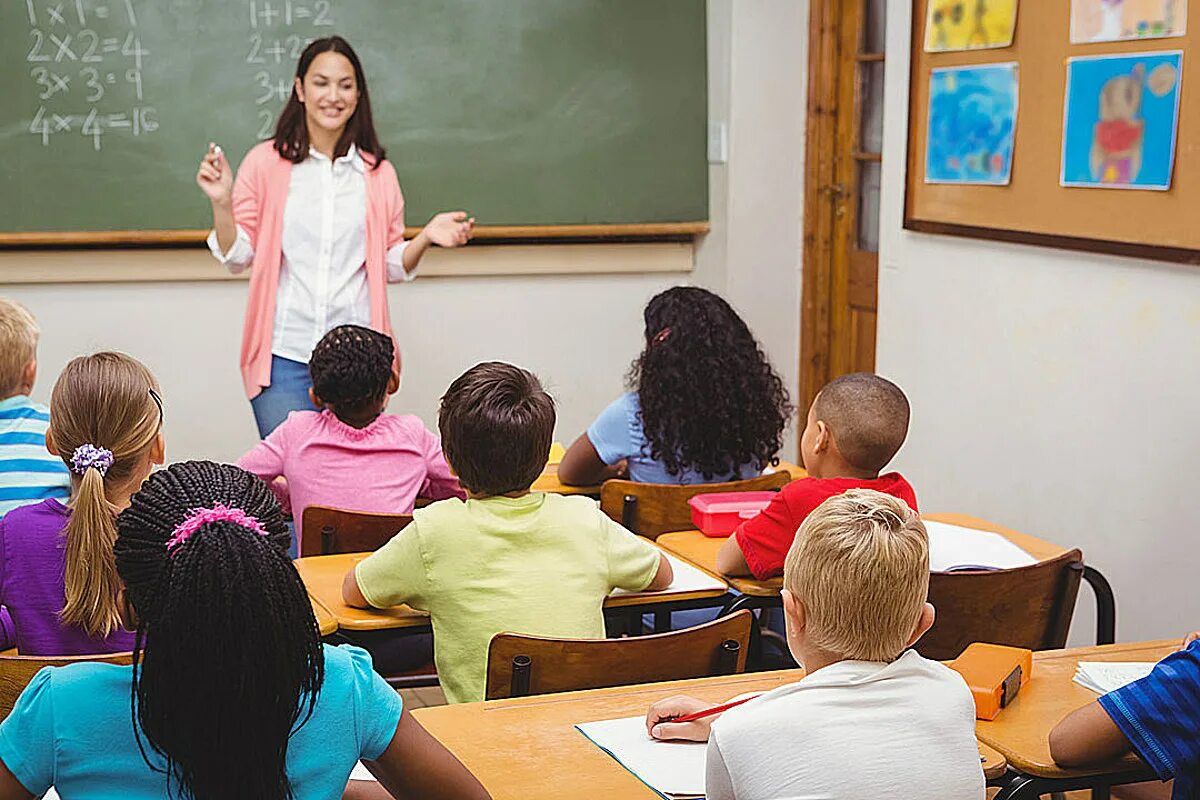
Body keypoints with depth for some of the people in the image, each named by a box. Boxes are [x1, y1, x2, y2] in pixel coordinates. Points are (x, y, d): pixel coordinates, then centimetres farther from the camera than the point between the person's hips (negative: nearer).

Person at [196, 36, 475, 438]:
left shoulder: (378, 173, 9)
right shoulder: (264, 163, 3)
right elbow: (237, 257, 4)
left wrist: (426, 237, -4)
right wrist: (222, 202, -12)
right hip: (283, 356, -2)